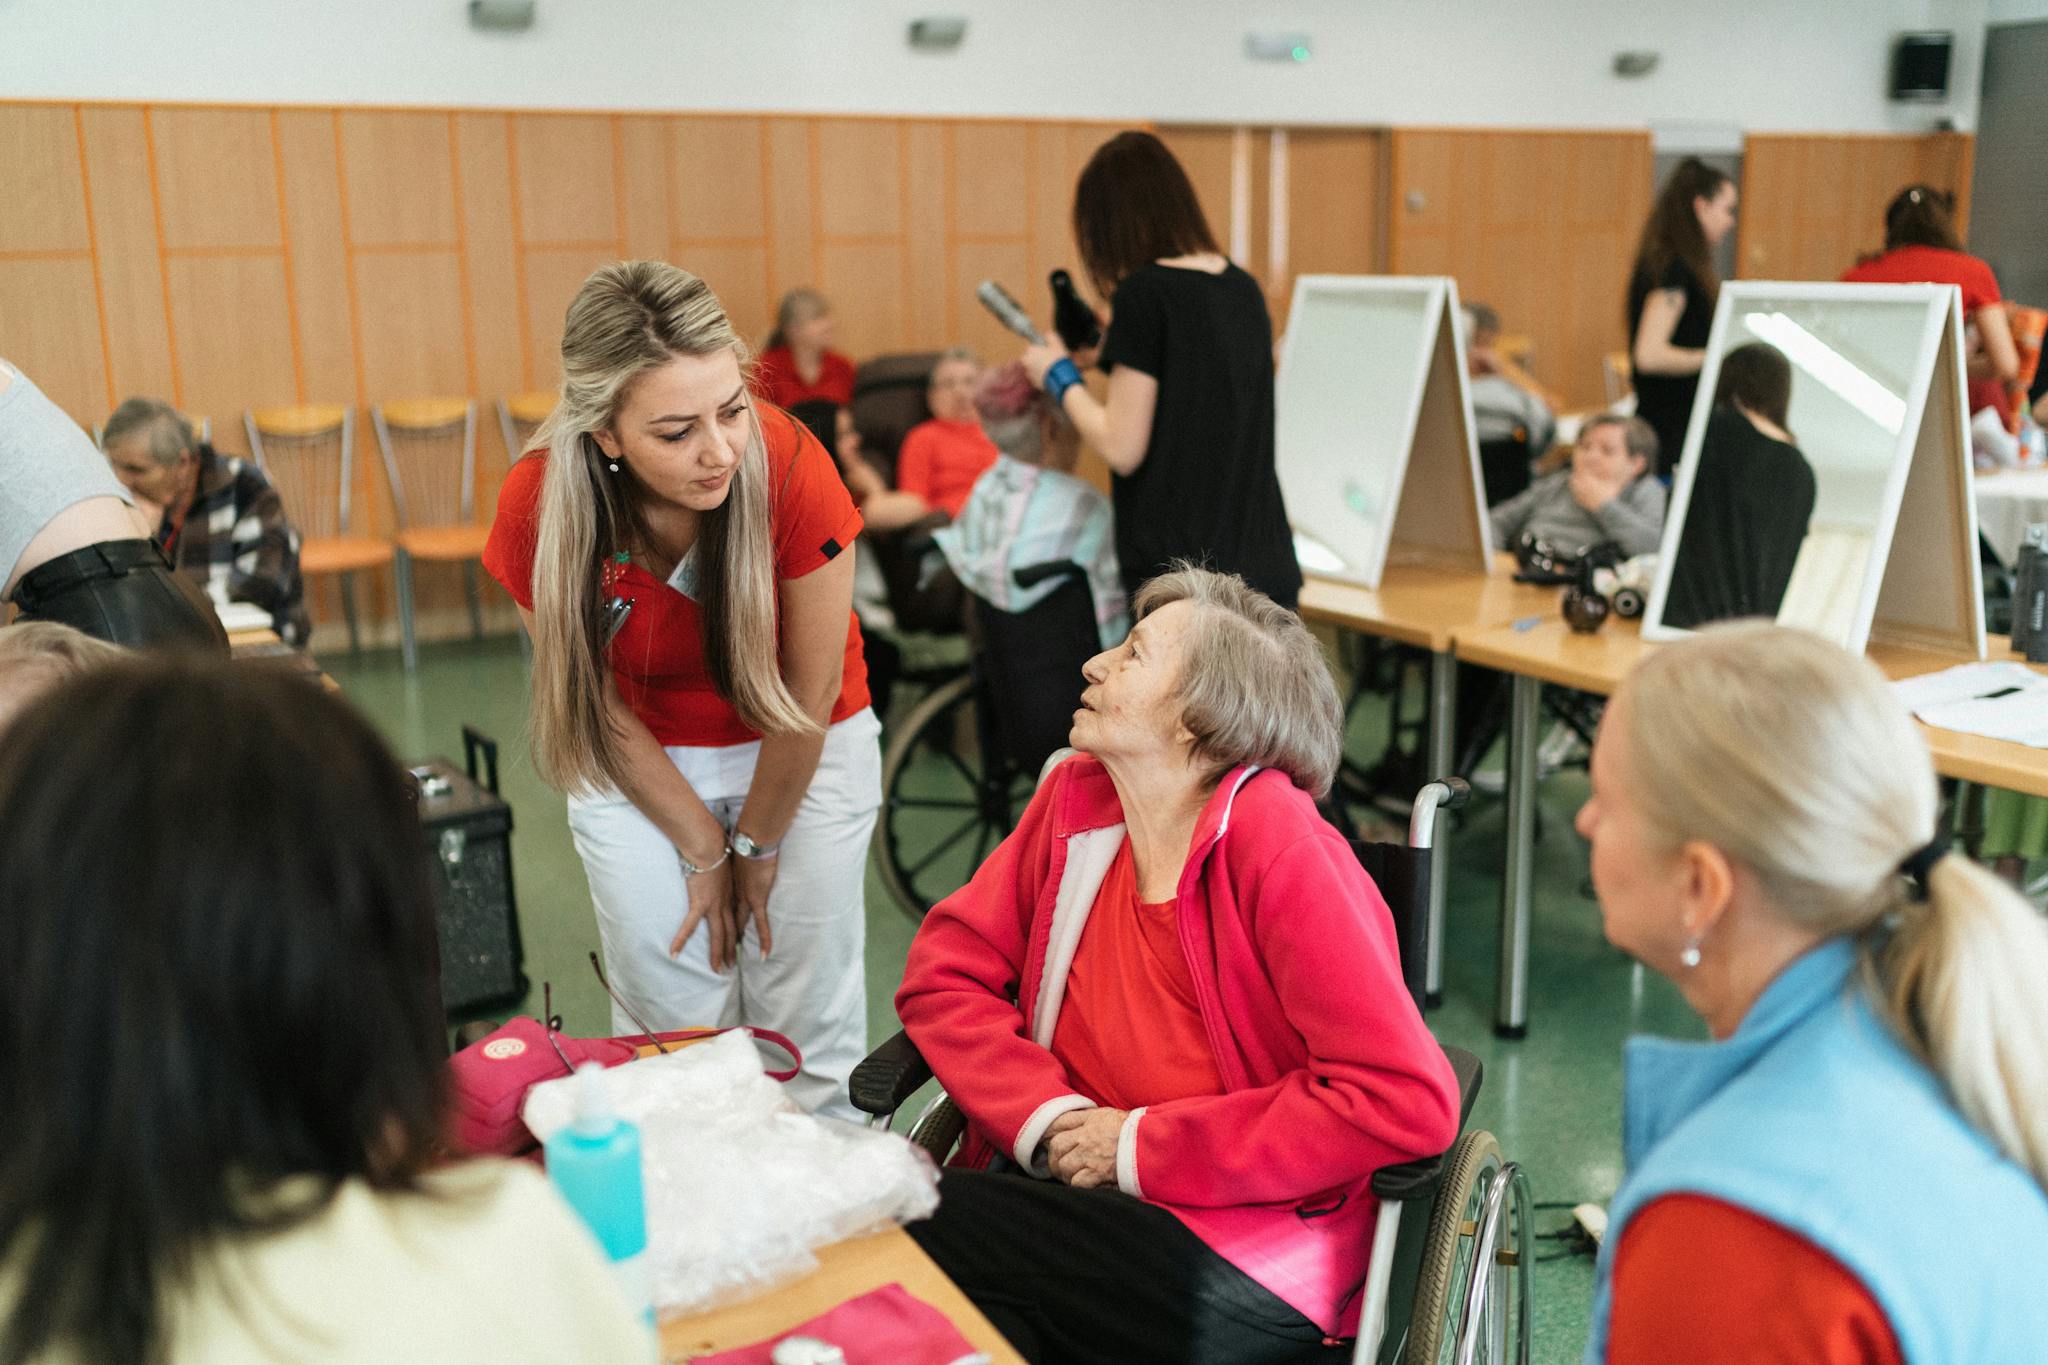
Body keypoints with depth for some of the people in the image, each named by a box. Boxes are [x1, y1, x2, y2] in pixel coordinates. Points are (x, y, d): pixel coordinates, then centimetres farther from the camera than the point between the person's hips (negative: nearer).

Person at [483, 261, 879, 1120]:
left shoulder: (789, 466, -30)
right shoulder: (539, 507, -25)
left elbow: (809, 694, -16)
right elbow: (600, 705, -10)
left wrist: (759, 846, -5)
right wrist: (703, 850, -5)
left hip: (805, 751, -1)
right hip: (643, 764, 1)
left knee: (806, 1016, 3)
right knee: (674, 1019, 1)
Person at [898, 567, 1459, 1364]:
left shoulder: (1277, 846, -15)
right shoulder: (1079, 799, 4)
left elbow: (1407, 1101, -20)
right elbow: (945, 972, 5)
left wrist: (1140, 1147, -15)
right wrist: (1049, 1118, -12)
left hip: (1249, 1254, -5)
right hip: (1066, 1185, 5)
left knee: (918, 1221, -25)